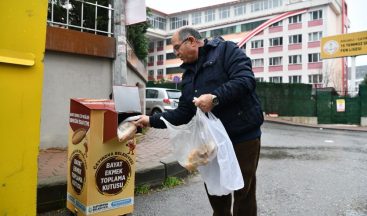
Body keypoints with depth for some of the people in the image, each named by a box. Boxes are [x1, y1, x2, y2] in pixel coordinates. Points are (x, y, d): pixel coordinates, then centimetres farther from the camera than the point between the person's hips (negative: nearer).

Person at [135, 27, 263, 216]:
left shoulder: (226, 50, -5)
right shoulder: (188, 74, 15)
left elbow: (246, 80, -19)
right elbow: (183, 113, 13)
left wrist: (215, 97, -27)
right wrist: (152, 120, 7)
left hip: (243, 135, -6)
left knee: (244, 192, 7)